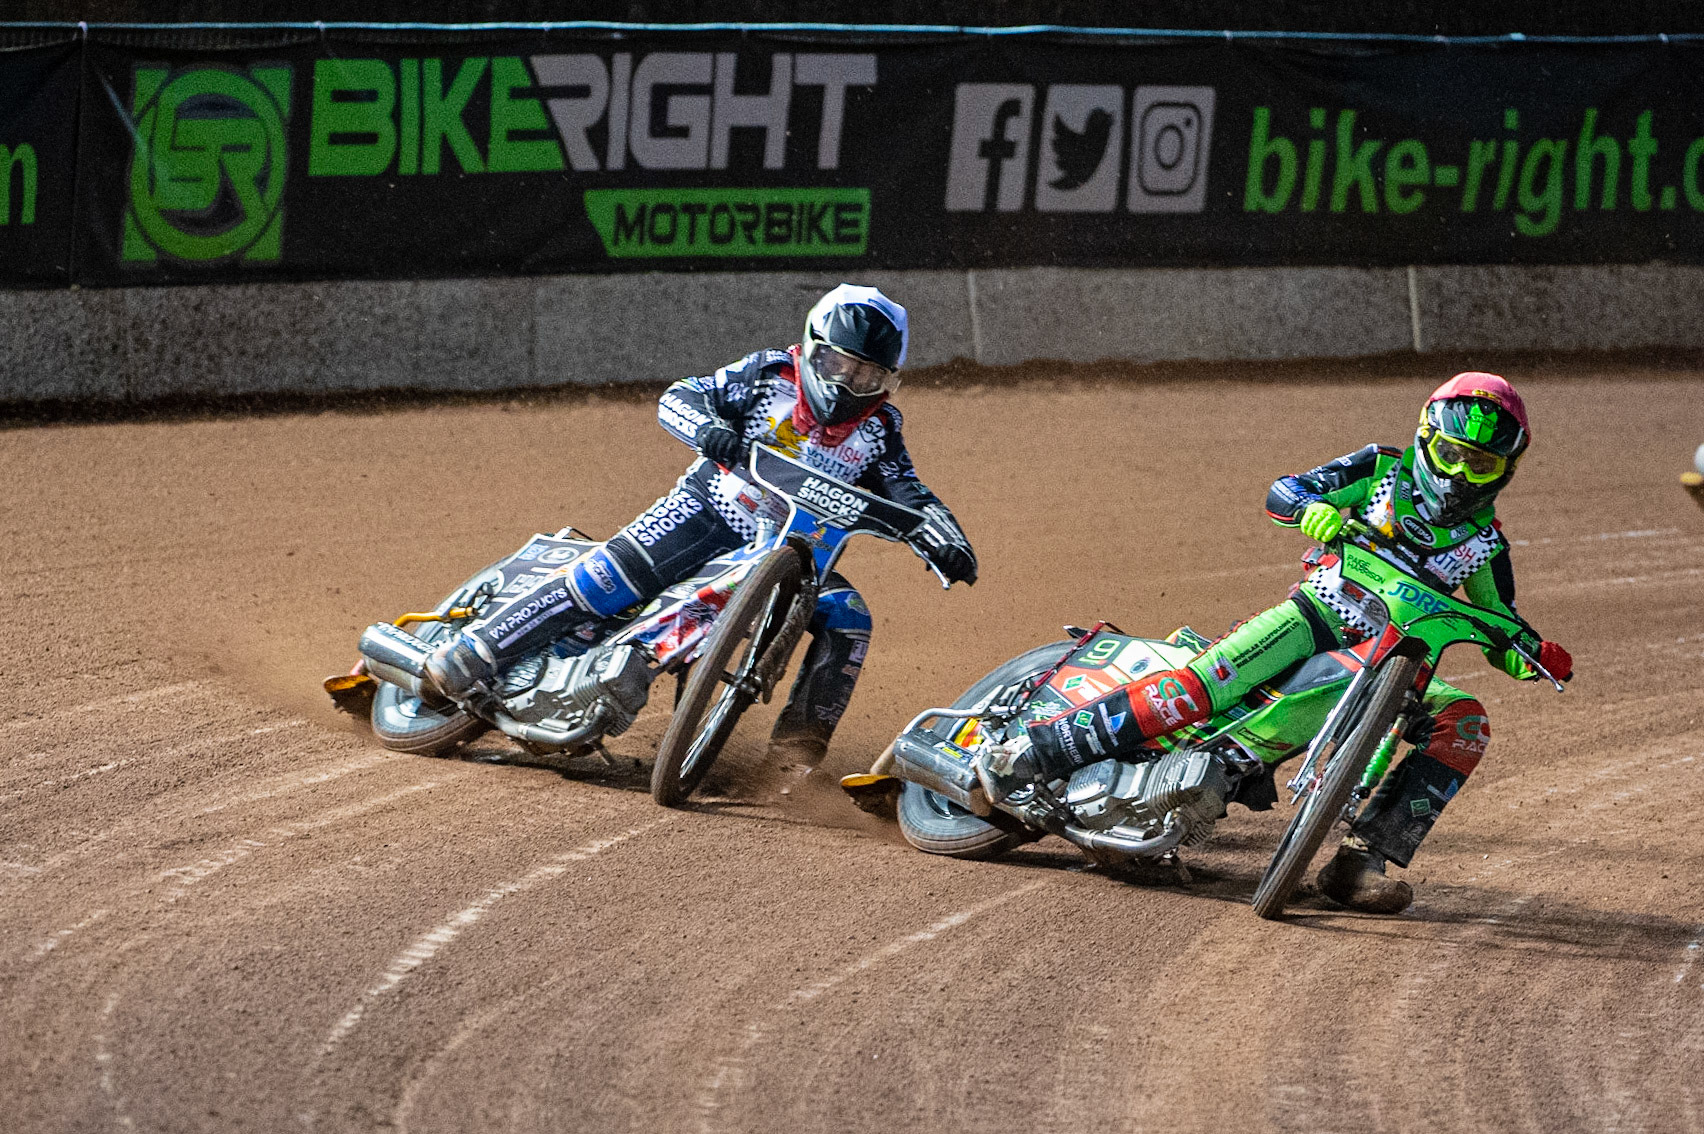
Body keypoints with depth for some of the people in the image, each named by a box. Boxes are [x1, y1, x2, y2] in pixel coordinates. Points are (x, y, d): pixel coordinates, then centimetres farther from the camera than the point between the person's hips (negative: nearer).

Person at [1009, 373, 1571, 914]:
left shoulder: (1484, 541, 7)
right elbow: (1282, 492, -2)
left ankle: (1361, 862, -27)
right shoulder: (1385, 469, 2)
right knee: (1207, 680, -30)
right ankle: (1050, 746, -30)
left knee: (1465, 721, -22)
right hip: (1319, 614, -3)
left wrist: (1535, 655, -11)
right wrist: (1312, 510, -26)